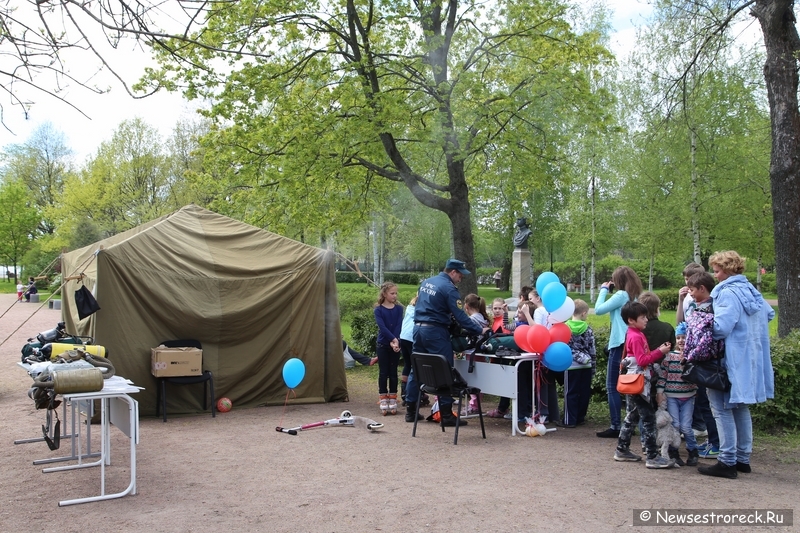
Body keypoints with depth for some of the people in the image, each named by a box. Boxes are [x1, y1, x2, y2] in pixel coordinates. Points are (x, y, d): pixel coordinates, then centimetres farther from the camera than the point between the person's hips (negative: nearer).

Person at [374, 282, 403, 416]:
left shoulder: (399, 308, 3)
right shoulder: (379, 310, -3)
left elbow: (399, 326, -7)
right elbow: (382, 327, -14)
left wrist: (395, 341, -19)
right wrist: (392, 339, -24)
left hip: (395, 345, 2)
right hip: (383, 345, -2)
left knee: (393, 372, 6)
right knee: (383, 373, 2)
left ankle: (393, 402, 12)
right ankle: (383, 402, 7)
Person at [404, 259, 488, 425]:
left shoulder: (426, 282, 13)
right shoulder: (449, 288, -12)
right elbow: (461, 317, -15)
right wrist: (480, 330, -9)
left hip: (418, 328, 8)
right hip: (435, 331, -8)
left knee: (416, 369, 12)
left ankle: (410, 410, 17)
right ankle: (446, 414, -2)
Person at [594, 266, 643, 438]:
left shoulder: (621, 295, -12)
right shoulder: (634, 296, 12)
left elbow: (598, 309, -11)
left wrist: (604, 290, 0)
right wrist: (609, 291, 12)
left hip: (620, 344, -9)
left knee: (612, 386, -4)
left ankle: (616, 427, -5)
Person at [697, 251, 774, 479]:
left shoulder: (728, 293, -17)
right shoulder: (751, 290, 10)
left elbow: (720, 328, -25)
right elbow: (769, 313, 25)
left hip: (732, 361, -9)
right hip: (750, 361, 9)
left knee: (722, 408, -4)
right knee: (741, 408, 16)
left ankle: (727, 462, -2)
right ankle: (743, 459, 23)